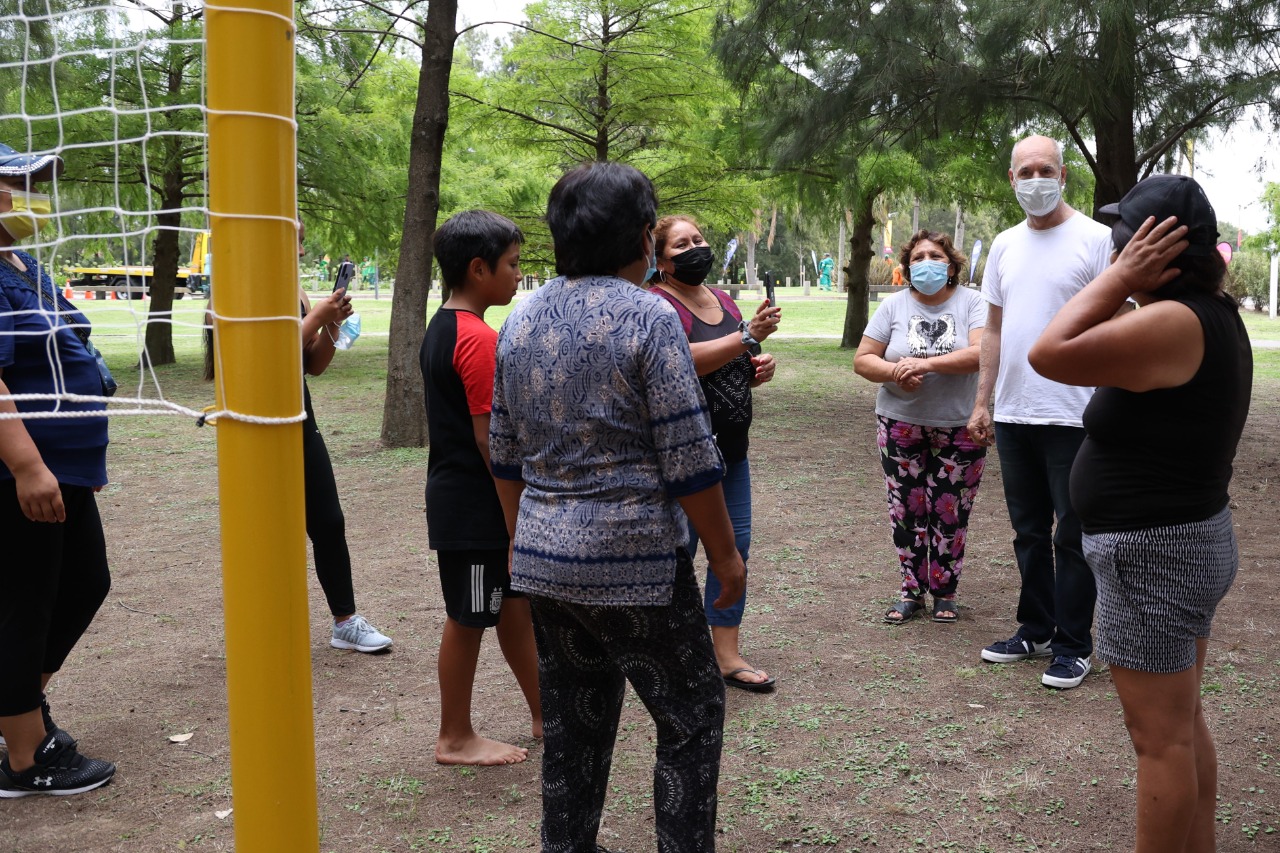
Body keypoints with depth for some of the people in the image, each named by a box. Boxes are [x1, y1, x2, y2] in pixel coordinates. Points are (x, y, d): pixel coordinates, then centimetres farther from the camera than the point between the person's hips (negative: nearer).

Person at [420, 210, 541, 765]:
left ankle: (544, 714, 31)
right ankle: (455, 739, 20)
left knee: (514, 603, 18)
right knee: (469, 618, 4)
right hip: (475, 505, -10)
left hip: (454, 493, 10)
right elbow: (489, 437, -22)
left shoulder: (440, 330, 10)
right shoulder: (480, 339, -20)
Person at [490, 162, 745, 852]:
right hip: (634, 560, -6)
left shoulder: (520, 320, 7)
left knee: (571, 727, 17)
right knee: (691, 716, 10)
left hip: (543, 559, 7)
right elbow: (689, 462, -14)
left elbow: (506, 454, 13)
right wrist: (725, 555, -4)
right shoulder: (647, 317, -13)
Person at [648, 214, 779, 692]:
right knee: (679, 550, -1)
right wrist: (748, 336, -28)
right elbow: (684, 361, -26)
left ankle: (727, 656, 19)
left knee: (734, 547, 9)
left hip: (731, 447, 8)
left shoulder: (724, 301, 15)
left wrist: (759, 369, 2)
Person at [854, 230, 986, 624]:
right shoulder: (893, 305, 2)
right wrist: (893, 371, -20)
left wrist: (927, 363, -26)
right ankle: (912, 591, 20)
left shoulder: (971, 303, -3)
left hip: (959, 426, -1)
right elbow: (862, 360, 0)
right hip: (901, 425, 2)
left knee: (950, 513, 5)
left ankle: (944, 593, 20)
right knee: (907, 510, 5)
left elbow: (982, 353, -19)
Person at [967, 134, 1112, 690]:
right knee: (1028, 530, 15)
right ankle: (1035, 629, 28)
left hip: (1072, 415, -6)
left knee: (1073, 534, 2)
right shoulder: (1005, 245, 12)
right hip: (1013, 415, 6)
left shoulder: (1094, 239, -6)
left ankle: (1073, 646, 14)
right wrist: (982, 403, 11)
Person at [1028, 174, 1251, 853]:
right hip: (1192, 541, 11)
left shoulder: (1173, 324, -24)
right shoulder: (1215, 315, 8)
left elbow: (1050, 355, -25)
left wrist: (1120, 278, -20)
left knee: (1161, 738, 1)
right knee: (1183, 725, 21)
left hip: (1153, 556, -11)